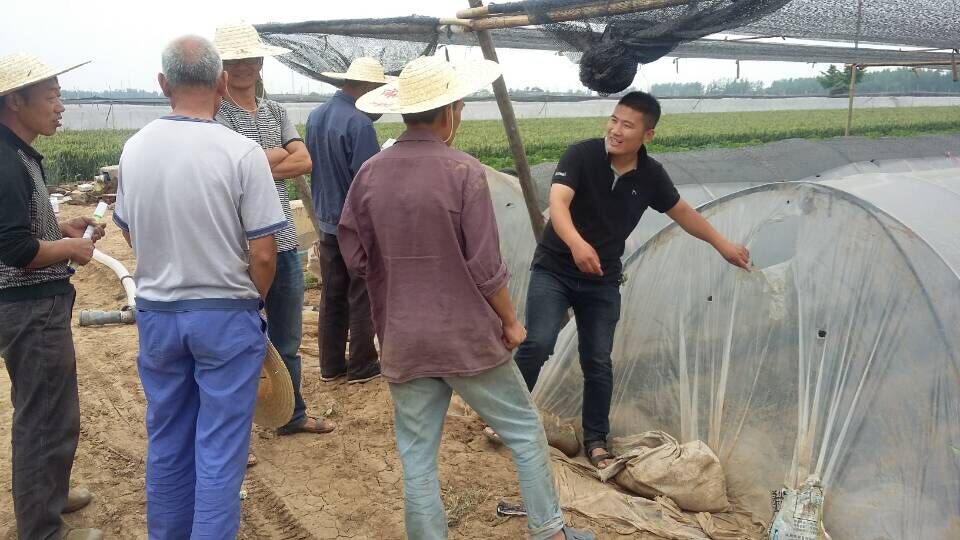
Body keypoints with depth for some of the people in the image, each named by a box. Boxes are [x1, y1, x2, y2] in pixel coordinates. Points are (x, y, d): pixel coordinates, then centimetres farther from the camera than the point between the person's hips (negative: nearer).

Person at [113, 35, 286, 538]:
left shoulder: (134, 149, -2)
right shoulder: (241, 152, -17)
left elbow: (130, 233, 12)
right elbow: (263, 255, -16)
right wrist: (253, 302, 3)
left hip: (156, 312, 5)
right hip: (225, 316, -5)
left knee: (166, 442, 19)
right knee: (219, 449, 6)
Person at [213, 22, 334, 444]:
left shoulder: (275, 111, 11)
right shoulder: (215, 113, -8)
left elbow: (304, 162, -2)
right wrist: (278, 154, -7)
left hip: (284, 242, 7)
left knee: (287, 341, 20)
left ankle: (292, 415, 37)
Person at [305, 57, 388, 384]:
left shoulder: (315, 116, 5)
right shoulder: (359, 123, -20)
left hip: (327, 223, 7)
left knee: (332, 297, 14)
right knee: (361, 298, 4)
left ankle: (330, 366, 22)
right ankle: (361, 367, 13)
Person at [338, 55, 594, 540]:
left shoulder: (370, 174, -2)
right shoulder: (463, 171, -15)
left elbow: (354, 257, 4)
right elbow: (485, 267, -13)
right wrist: (510, 320, 1)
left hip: (403, 340, 4)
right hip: (468, 335, -3)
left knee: (417, 456, 13)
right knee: (525, 431, 16)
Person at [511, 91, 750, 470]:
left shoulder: (651, 175, -4)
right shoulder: (582, 155, -17)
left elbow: (681, 212, 13)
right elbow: (558, 202, -31)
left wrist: (722, 245, 19)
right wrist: (576, 244, -50)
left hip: (603, 281, 3)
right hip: (554, 269, -3)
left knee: (598, 363, 5)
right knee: (537, 344, -17)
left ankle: (595, 441, 22)